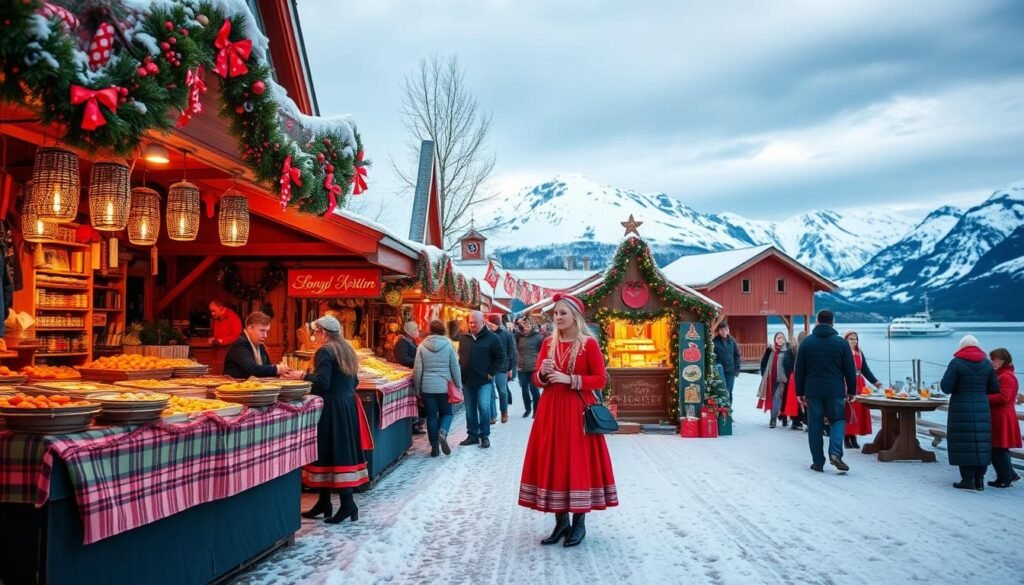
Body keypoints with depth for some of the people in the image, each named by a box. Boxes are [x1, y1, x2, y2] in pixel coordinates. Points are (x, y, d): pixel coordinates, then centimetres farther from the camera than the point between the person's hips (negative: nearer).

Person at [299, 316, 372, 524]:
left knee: (329, 452, -4)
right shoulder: (347, 350, 14)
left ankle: (347, 503, -8)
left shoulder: (325, 351, -12)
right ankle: (324, 502, 18)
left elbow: (322, 383, -19)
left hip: (331, 407, -9)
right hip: (348, 404, 9)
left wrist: (304, 376, -6)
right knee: (342, 451, 8)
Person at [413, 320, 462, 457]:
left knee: (431, 416, 10)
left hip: (427, 387, 1)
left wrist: (418, 388, 8)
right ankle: (443, 432, -15)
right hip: (444, 387, -1)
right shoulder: (448, 345, -4)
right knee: (446, 413, 14)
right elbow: (455, 367, -2)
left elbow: (418, 369, -2)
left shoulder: (422, 346, -2)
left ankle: (434, 446, 11)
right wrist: (458, 385, 8)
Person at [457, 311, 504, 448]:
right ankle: (472, 435, 19)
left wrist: (491, 373, -8)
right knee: (470, 410, 9)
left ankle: (484, 436, 3)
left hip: (484, 381, -4)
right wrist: (461, 372, 7)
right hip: (467, 380, 4)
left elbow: (500, 357, -3)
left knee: (484, 407, -10)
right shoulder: (464, 338, 9)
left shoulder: (492, 338, -4)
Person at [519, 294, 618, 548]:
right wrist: (542, 373, -11)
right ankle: (561, 521, 15)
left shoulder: (589, 343, -5)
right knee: (553, 463, 5)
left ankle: (579, 523, 9)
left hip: (578, 412, -5)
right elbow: (536, 379, 12)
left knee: (578, 463, -2)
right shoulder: (548, 343, 9)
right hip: (551, 410, 5)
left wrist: (569, 379, -17)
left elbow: (600, 379, -8)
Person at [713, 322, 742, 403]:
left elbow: (737, 355, 9)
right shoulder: (715, 341, -5)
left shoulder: (732, 341, 5)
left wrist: (737, 369, 4)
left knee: (729, 392, 5)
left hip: (730, 371, 3)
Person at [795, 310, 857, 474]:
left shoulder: (807, 342, 2)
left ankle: (818, 461, 7)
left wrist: (800, 392, 9)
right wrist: (851, 391, 10)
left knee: (815, 425, 6)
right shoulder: (841, 343, -1)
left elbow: (799, 370, 3)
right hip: (835, 391, -1)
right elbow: (850, 370, 1)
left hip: (813, 391, 1)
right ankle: (835, 453, -8)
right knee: (838, 420, 12)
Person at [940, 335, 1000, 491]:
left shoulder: (956, 363, -9)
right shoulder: (987, 363, 4)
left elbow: (946, 387, -11)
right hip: (982, 408, 4)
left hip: (961, 409, -4)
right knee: (981, 443, 10)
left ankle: (968, 479, 1)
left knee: (963, 443, 1)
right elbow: (994, 389, 6)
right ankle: (979, 479, 14)